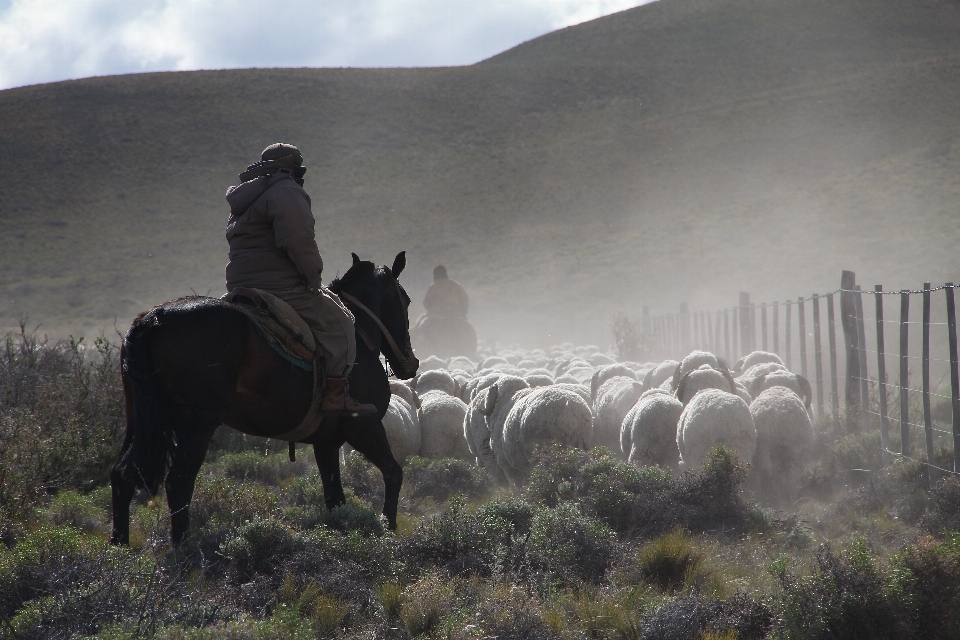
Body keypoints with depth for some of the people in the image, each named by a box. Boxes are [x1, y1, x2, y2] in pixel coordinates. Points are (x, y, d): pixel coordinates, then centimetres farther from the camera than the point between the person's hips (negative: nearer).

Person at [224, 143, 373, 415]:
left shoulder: (242, 200, 23)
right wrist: (314, 273, -7)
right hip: (281, 287, -10)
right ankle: (335, 395, -9)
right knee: (338, 321, -1)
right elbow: (298, 240, -22)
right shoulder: (285, 190, -9)